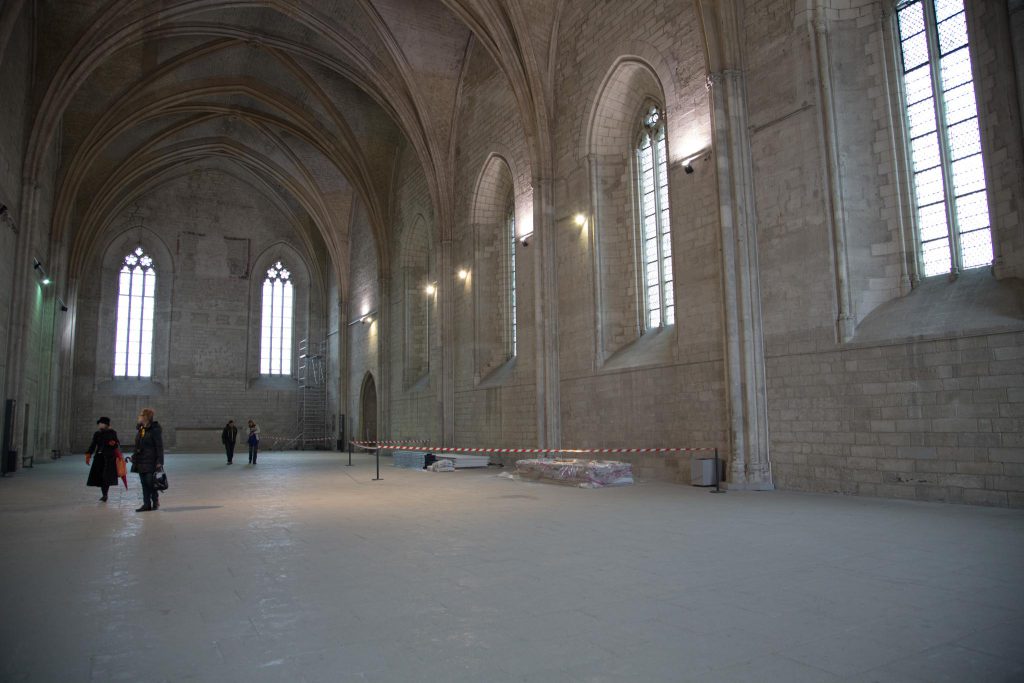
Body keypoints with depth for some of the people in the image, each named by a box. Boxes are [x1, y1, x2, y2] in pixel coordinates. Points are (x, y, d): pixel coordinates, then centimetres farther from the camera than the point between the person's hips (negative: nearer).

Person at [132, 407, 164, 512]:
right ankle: (146, 504, 14)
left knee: (151, 483, -4)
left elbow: (159, 446, -13)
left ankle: (155, 503, 11)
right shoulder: (140, 429, 13)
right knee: (144, 483, 9)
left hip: (151, 461, -8)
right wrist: (134, 457, 16)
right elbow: (137, 445, 21)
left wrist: (159, 461, -17)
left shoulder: (155, 429, -11)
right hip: (141, 461, 8)